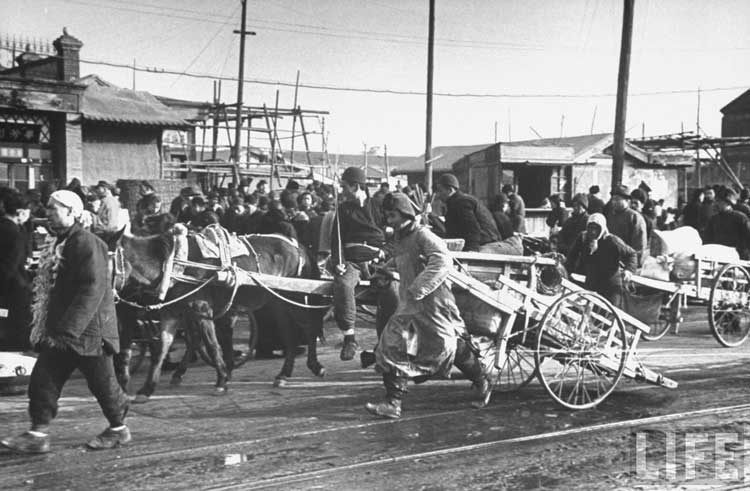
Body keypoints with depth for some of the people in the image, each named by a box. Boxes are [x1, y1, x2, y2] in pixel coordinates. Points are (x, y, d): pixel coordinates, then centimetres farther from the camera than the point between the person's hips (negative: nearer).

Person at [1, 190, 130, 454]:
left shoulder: (87, 244, -18)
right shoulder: (58, 244, 14)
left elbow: (92, 290, -25)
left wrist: (69, 329, -28)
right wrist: (49, 327, 18)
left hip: (87, 331, -9)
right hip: (59, 331, 9)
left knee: (102, 382, 5)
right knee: (42, 379, 4)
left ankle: (118, 429, 22)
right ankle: (38, 434, 10)